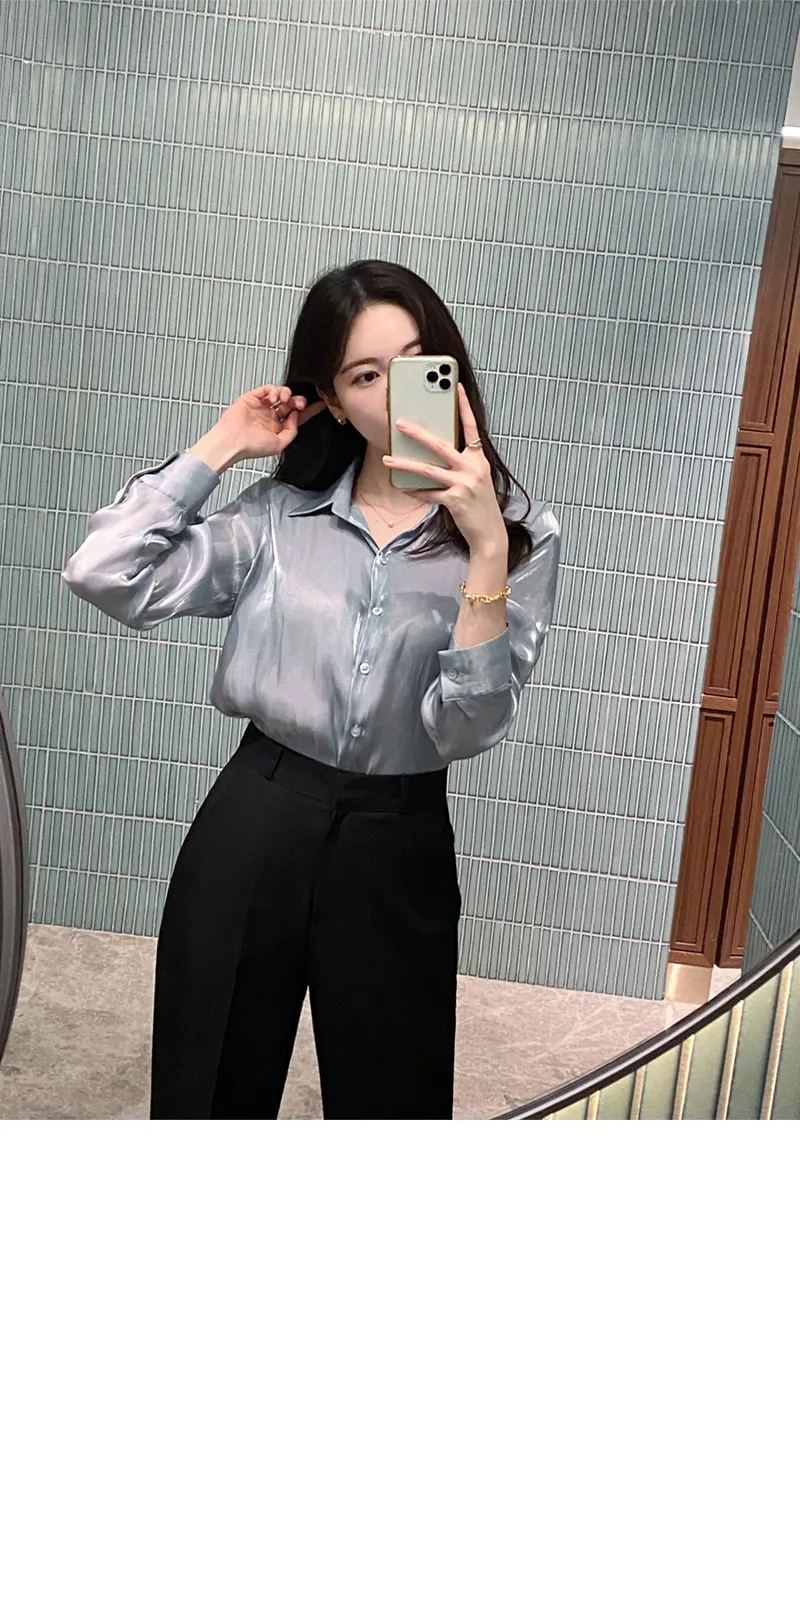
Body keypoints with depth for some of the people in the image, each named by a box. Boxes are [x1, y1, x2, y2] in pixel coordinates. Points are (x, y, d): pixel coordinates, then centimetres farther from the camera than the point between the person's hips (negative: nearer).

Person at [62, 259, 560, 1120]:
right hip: (251, 823, 1)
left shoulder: (520, 532, -3)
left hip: (398, 849, -1)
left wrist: (487, 548, -23)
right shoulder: (279, 516, 1)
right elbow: (105, 576, -10)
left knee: (386, 1104, 14)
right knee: (208, 1092, 13)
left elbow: (466, 725, -14)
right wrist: (219, 447, -3)